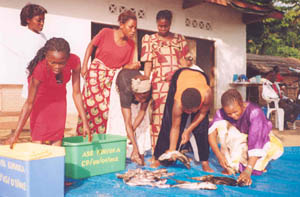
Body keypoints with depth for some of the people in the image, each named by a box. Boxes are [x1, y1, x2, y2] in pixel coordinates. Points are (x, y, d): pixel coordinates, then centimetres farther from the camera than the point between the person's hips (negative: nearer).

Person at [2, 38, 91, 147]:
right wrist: (16, 134, -29)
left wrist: (85, 122, -21)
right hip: (40, 96, -3)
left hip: (59, 96, 3)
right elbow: (29, 103, -31)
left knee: (57, 140, 0)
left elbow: (76, 93, -21)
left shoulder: (75, 62, -31)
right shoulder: (40, 69, -38)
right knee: (38, 140, -9)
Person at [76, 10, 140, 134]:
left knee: (106, 108, -2)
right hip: (96, 73, -2)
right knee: (90, 104, -4)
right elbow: (91, 46, 4)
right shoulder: (106, 33, -9)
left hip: (113, 76, 2)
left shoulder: (131, 44, -3)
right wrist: (84, 66, 1)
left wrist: (132, 66, -19)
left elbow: (126, 65, 4)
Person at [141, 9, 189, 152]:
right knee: (159, 116, -5)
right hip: (159, 83, -2)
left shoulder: (179, 39, 17)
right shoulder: (149, 39, 10)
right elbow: (147, 64, 4)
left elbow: (183, 61, 13)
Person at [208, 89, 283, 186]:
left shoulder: (254, 112, -34)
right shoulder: (221, 113, -22)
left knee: (277, 148, -36)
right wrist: (219, 155, -42)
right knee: (221, 125, -25)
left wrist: (248, 170, -48)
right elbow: (211, 132, -28)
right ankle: (230, 166, -19)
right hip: (239, 142, 3)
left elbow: (256, 142, -42)